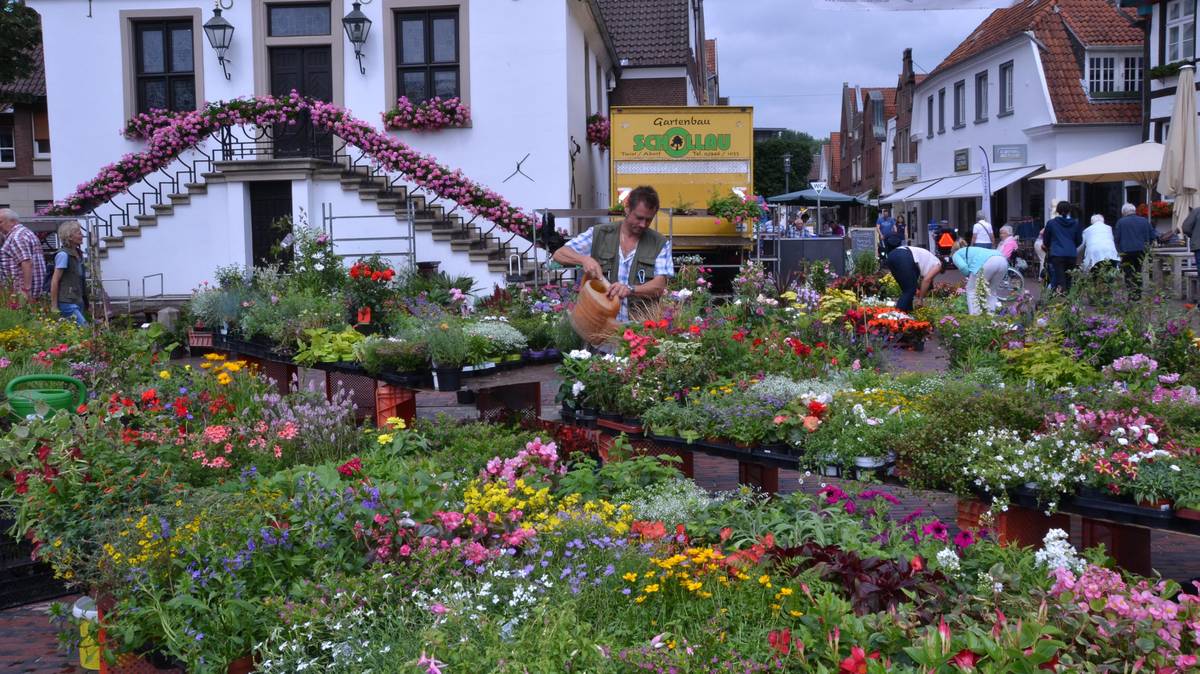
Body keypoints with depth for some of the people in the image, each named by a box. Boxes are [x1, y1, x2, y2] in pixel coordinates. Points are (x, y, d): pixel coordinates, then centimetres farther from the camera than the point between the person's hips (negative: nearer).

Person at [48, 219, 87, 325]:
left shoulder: (79, 254, 13)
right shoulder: (63, 254, -11)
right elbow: (54, 281, -12)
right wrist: (54, 306, -13)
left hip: (78, 301, 8)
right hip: (67, 303, -8)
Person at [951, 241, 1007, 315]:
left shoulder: (956, 254, 25)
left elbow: (963, 266, 0)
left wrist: (970, 276, 19)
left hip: (987, 262, -7)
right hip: (1003, 261, 7)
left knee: (971, 290, 13)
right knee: (991, 289, 27)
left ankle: (975, 316, 6)